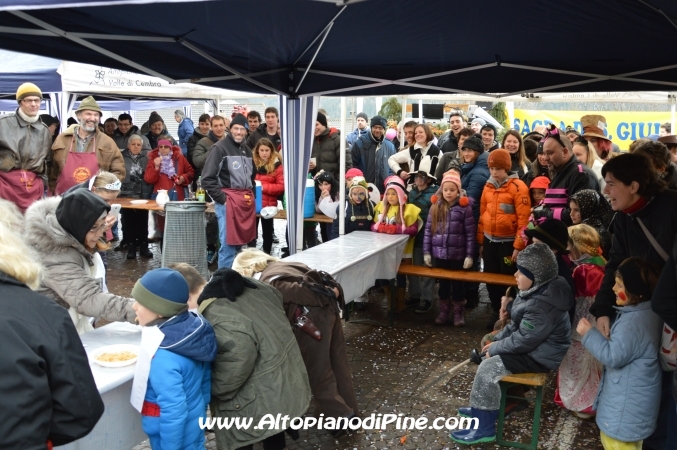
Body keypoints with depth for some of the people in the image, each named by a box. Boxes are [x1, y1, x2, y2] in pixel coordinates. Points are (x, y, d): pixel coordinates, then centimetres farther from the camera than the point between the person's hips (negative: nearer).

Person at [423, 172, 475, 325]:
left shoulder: (464, 207, -6)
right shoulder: (435, 207, 3)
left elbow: (470, 233, -6)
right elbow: (428, 230, 4)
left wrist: (469, 255, -9)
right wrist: (426, 252, 1)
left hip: (457, 254, -3)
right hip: (439, 254, 3)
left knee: (457, 283, 9)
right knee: (443, 283, 14)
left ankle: (459, 312, 24)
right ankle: (444, 311, 28)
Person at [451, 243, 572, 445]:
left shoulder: (542, 307, -31)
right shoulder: (539, 290, 3)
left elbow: (523, 341, -28)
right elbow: (518, 325, 13)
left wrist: (495, 348, -13)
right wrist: (496, 339, 4)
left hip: (540, 356, -11)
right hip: (533, 344, 11)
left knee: (488, 368, -16)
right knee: (489, 355, 16)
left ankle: (484, 427, -6)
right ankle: (483, 409, 26)